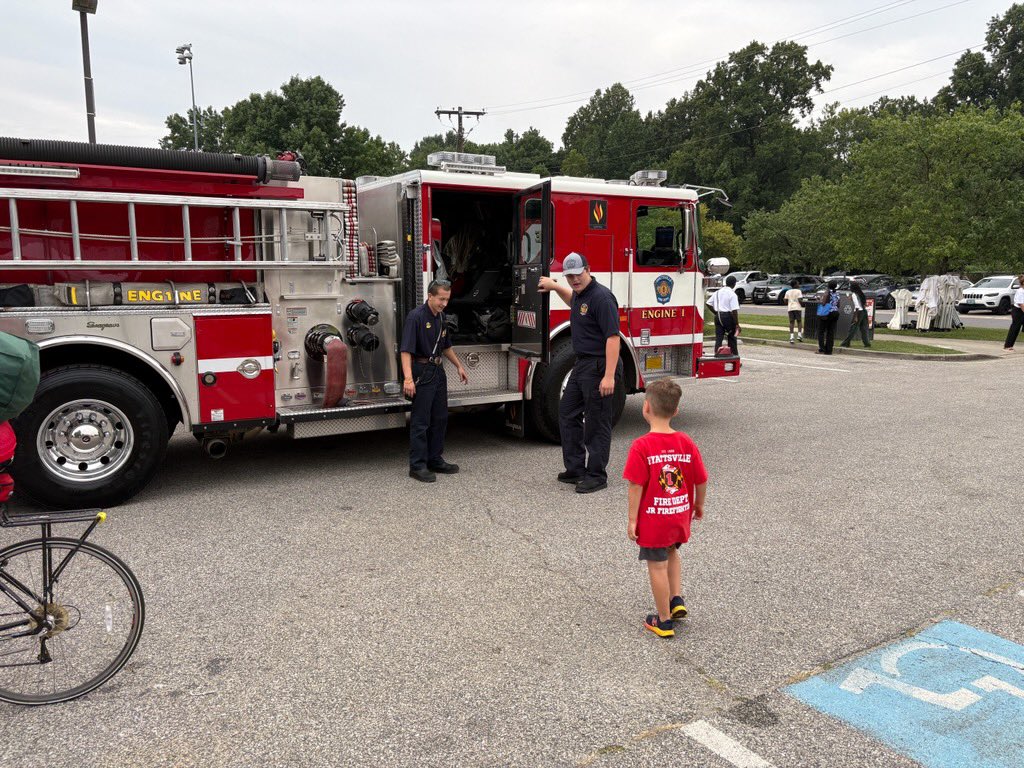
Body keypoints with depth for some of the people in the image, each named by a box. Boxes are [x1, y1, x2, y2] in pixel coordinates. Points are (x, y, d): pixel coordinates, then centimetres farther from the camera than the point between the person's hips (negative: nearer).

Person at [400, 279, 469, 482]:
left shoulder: (441, 316, 10)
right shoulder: (416, 317, -16)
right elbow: (406, 350, -23)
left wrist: (459, 366, 21)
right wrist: (408, 378, -31)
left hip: (438, 371, 9)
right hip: (422, 372, -8)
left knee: (440, 418, 13)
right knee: (420, 421, -3)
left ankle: (435, 460, 23)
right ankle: (417, 466, 3)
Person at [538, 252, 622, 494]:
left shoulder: (601, 297, -19)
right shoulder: (580, 294, 11)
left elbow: (613, 337, -24)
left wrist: (609, 376, -29)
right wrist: (555, 286, 30)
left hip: (599, 367, -10)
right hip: (582, 365, 10)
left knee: (596, 424, -1)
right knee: (567, 415, 15)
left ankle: (597, 476, 11)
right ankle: (576, 468, 25)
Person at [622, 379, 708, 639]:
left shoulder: (641, 446, -19)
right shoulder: (686, 443, -5)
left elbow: (636, 486, -19)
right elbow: (701, 480, 1)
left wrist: (632, 519, -10)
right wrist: (698, 505, 19)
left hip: (652, 520, -5)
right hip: (680, 516, 5)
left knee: (657, 566, 8)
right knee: (671, 553, 31)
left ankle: (664, 621, 20)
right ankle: (676, 600, 25)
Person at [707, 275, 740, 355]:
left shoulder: (718, 292, 9)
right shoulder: (732, 294, -12)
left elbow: (708, 303, 12)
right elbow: (734, 311, -17)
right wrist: (737, 324, -14)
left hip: (718, 316, 5)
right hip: (728, 316, -5)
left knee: (718, 338, 4)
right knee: (732, 337, 9)